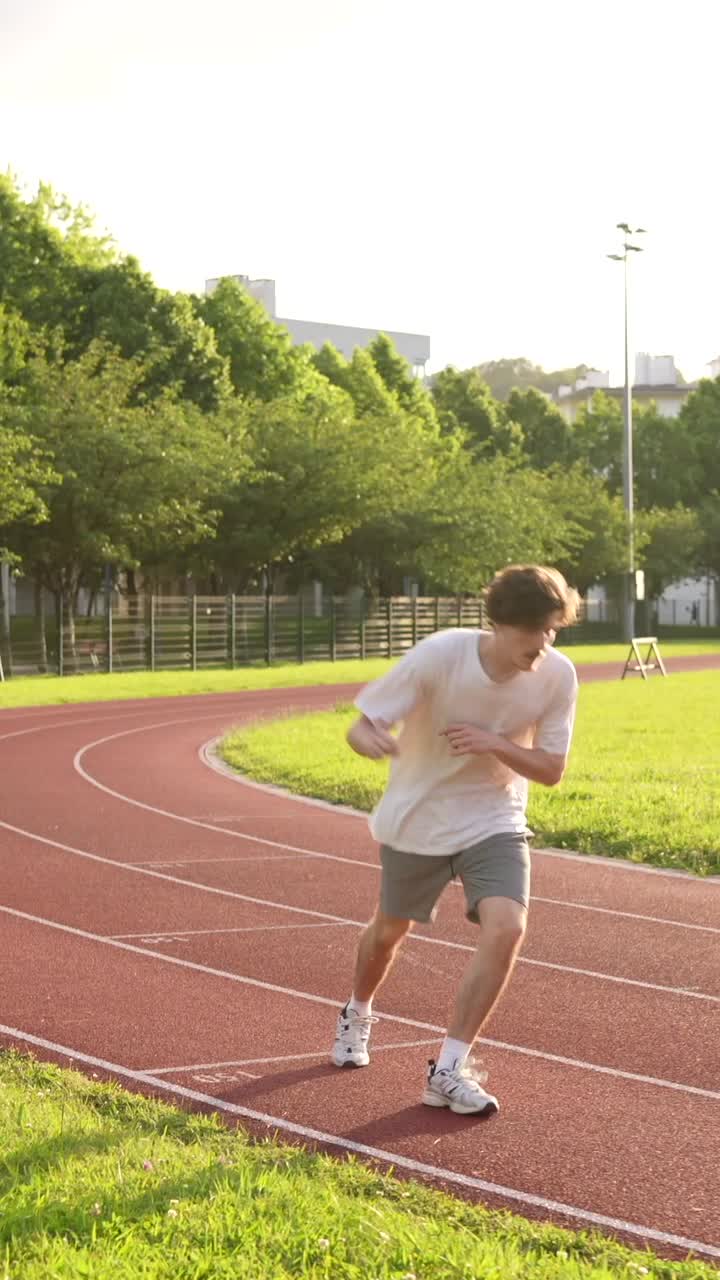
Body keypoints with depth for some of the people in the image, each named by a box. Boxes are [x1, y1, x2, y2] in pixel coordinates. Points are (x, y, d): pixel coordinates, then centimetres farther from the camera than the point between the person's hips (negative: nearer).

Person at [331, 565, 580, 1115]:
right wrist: (373, 740, -46)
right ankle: (358, 1015, 52)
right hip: (417, 820, -1)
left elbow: (552, 769, -9)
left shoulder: (558, 675, -18)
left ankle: (449, 1070, -10)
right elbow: (360, 724, -20)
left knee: (507, 927, -22)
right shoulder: (439, 655, -26)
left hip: (495, 822, 1)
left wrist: (496, 744, -29)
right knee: (390, 930, 17)